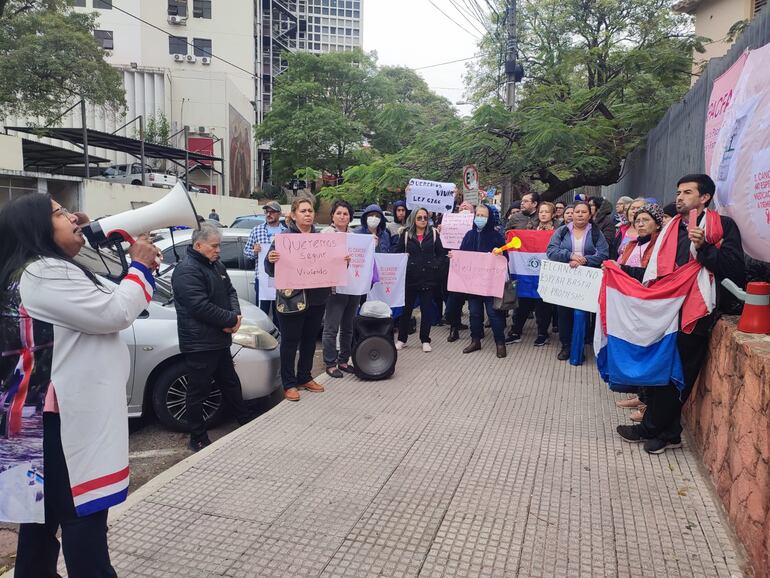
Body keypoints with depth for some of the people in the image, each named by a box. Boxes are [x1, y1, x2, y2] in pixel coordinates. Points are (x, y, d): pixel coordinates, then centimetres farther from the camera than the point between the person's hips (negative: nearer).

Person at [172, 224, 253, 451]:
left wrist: (236, 315, -7)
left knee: (231, 384, 21)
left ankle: (247, 424, 35)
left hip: (219, 341, 9)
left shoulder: (216, 265, 12)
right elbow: (201, 307, -26)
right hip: (199, 344, -9)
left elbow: (230, 292, 14)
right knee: (199, 392, 4)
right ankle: (198, 440, 17)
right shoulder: (187, 271, -19)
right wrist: (232, 319, -16)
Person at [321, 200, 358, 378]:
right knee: (332, 328, -2)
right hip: (335, 287, -6)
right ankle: (330, 364, 8)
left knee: (348, 327, 13)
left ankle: (343, 361, 25)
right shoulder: (326, 233, -1)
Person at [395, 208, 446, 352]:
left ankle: (425, 340, 18)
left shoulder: (433, 233, 4)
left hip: (428, 278, 0)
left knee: (426, 310, 6)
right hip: (410, 278, 0)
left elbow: (441, 253, 7)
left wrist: (436, 266, -6)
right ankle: (402, 339, 20)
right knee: (406, 309, 7)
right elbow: (398, 253, 6)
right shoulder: (406, 234, 2)